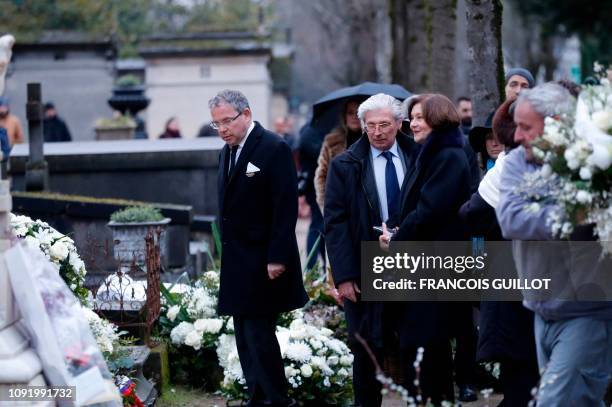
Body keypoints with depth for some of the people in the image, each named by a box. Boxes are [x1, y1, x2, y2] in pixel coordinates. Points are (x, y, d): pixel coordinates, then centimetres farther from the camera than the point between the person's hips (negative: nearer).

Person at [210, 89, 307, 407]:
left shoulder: (273, 148, -11)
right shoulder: (227, 152, 14)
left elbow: (286, 207, -15)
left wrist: (277, 258, -18)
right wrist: (227, 256, 13)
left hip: (263, 263, -8)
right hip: (238, 263, 8)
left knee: (259, 333, -10)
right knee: (245, 336, 9)